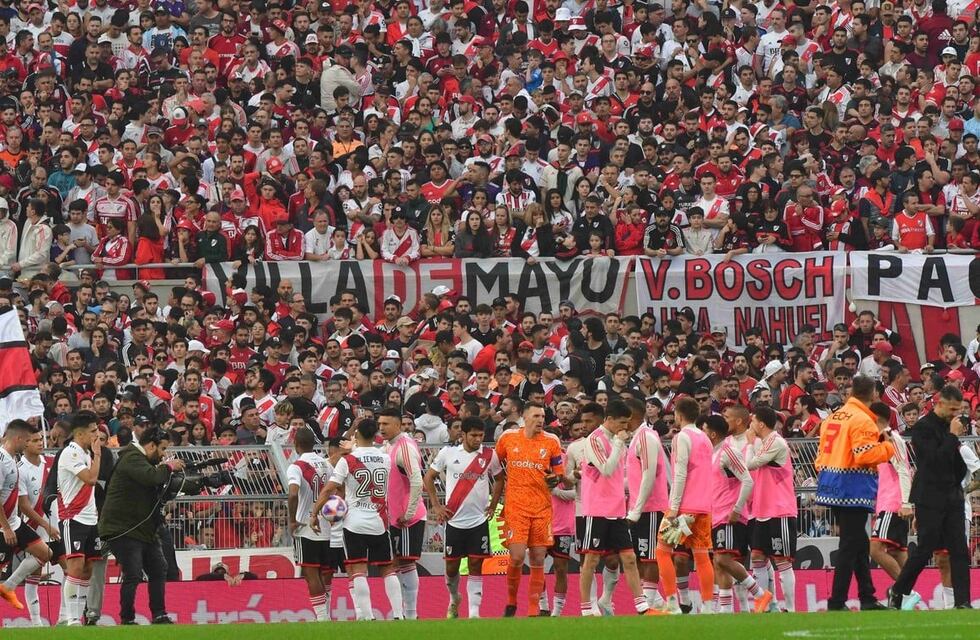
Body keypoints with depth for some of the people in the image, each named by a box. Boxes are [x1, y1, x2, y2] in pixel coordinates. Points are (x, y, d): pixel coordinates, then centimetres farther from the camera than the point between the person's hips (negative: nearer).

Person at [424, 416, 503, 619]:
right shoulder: (448, 453, -2)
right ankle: (454, 599, 34)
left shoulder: (489, 455, 1)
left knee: (476, 566, -4)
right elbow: (429, 477, 9)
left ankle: (474, 612, -4)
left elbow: (499, 479, 16)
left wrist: (493, 505, 6)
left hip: (479, 520, 0)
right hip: (454, 520, 0)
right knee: (451, 566, 7)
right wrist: (436, 505, 3)